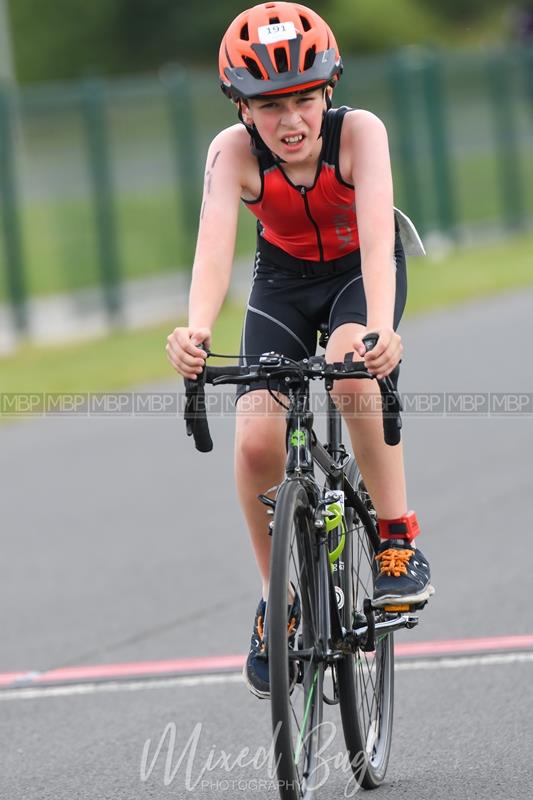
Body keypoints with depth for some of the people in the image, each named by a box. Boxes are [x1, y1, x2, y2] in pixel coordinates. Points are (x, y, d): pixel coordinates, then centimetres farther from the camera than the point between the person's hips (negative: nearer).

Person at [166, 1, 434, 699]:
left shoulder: (359, 132, -30)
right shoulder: (234, 151, -27)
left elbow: (376, 238, -43)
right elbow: (215, 243, -41)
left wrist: (381, 327, -61)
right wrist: (196, 330, -61)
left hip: (360, 272, -2)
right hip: (284, 280, 2)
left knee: (350, 370, -36)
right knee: (257, 443, -18)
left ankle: (398, 537, -18)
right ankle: (280, 599, 5)